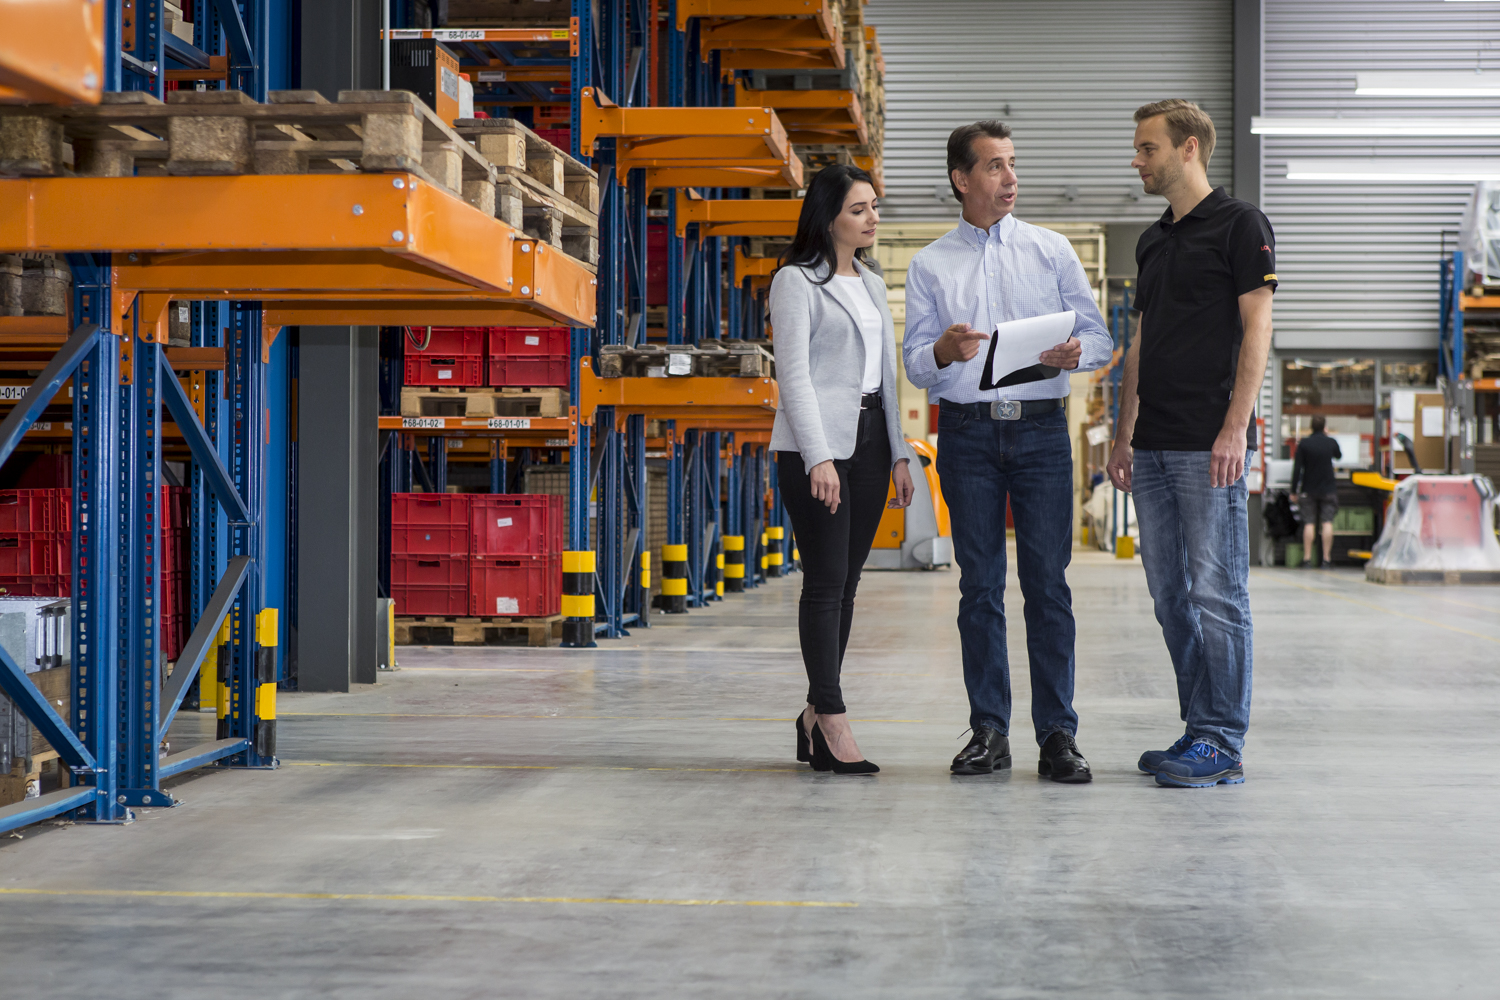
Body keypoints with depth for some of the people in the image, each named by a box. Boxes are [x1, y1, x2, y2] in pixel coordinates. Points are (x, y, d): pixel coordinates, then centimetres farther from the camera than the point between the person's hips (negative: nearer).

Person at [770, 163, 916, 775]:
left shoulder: (872, 285, 19)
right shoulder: (797, 281, -3)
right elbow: (794, 373, -10)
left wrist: (899, 453, 13)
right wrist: (818, 456, -19)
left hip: (868, 439, 7)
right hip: (815, 445, -7)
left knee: (846, 582, 6)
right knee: (826, 580, -9)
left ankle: (816, 715, 11)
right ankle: (832, 719, -9)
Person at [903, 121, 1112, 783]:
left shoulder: (1052, 251, 11)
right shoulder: (930, 266, 10)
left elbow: (1099, 335, 8)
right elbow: (916, 367, 6)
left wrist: (1073, 353, -15)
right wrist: (944, 351, -16)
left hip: (1041, 429, 0)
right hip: (967, 431, 1)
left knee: (1047, 581, -6)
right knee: (980, 585, 2)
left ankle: (1058, 735, -4)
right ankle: (989, 731, 7)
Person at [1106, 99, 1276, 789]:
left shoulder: (1239, 225, -4)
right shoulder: (1153, 241, 19)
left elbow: (1256, 329, -10)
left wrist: (1236, 427, -18)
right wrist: (1123, 435, 17)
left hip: (1208, 445, -8)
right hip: (1153, 447, 8)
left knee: (1217, 593, -6)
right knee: (1171, 596, 9)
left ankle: (1222, 745, -3)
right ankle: (1199, 730, 16)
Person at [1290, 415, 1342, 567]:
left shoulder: (1303, 443, -6)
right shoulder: (1331, 442, -2)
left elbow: (1297, 468, -8)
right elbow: (1339, 456, 21)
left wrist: (1294, 491, -3)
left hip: (1309, 490, 0)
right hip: (1328, 489, 0)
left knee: (1309, 523, 2)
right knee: (1327, 523, -1)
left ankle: (1307, 557, -2)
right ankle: (1326, 557, -5)